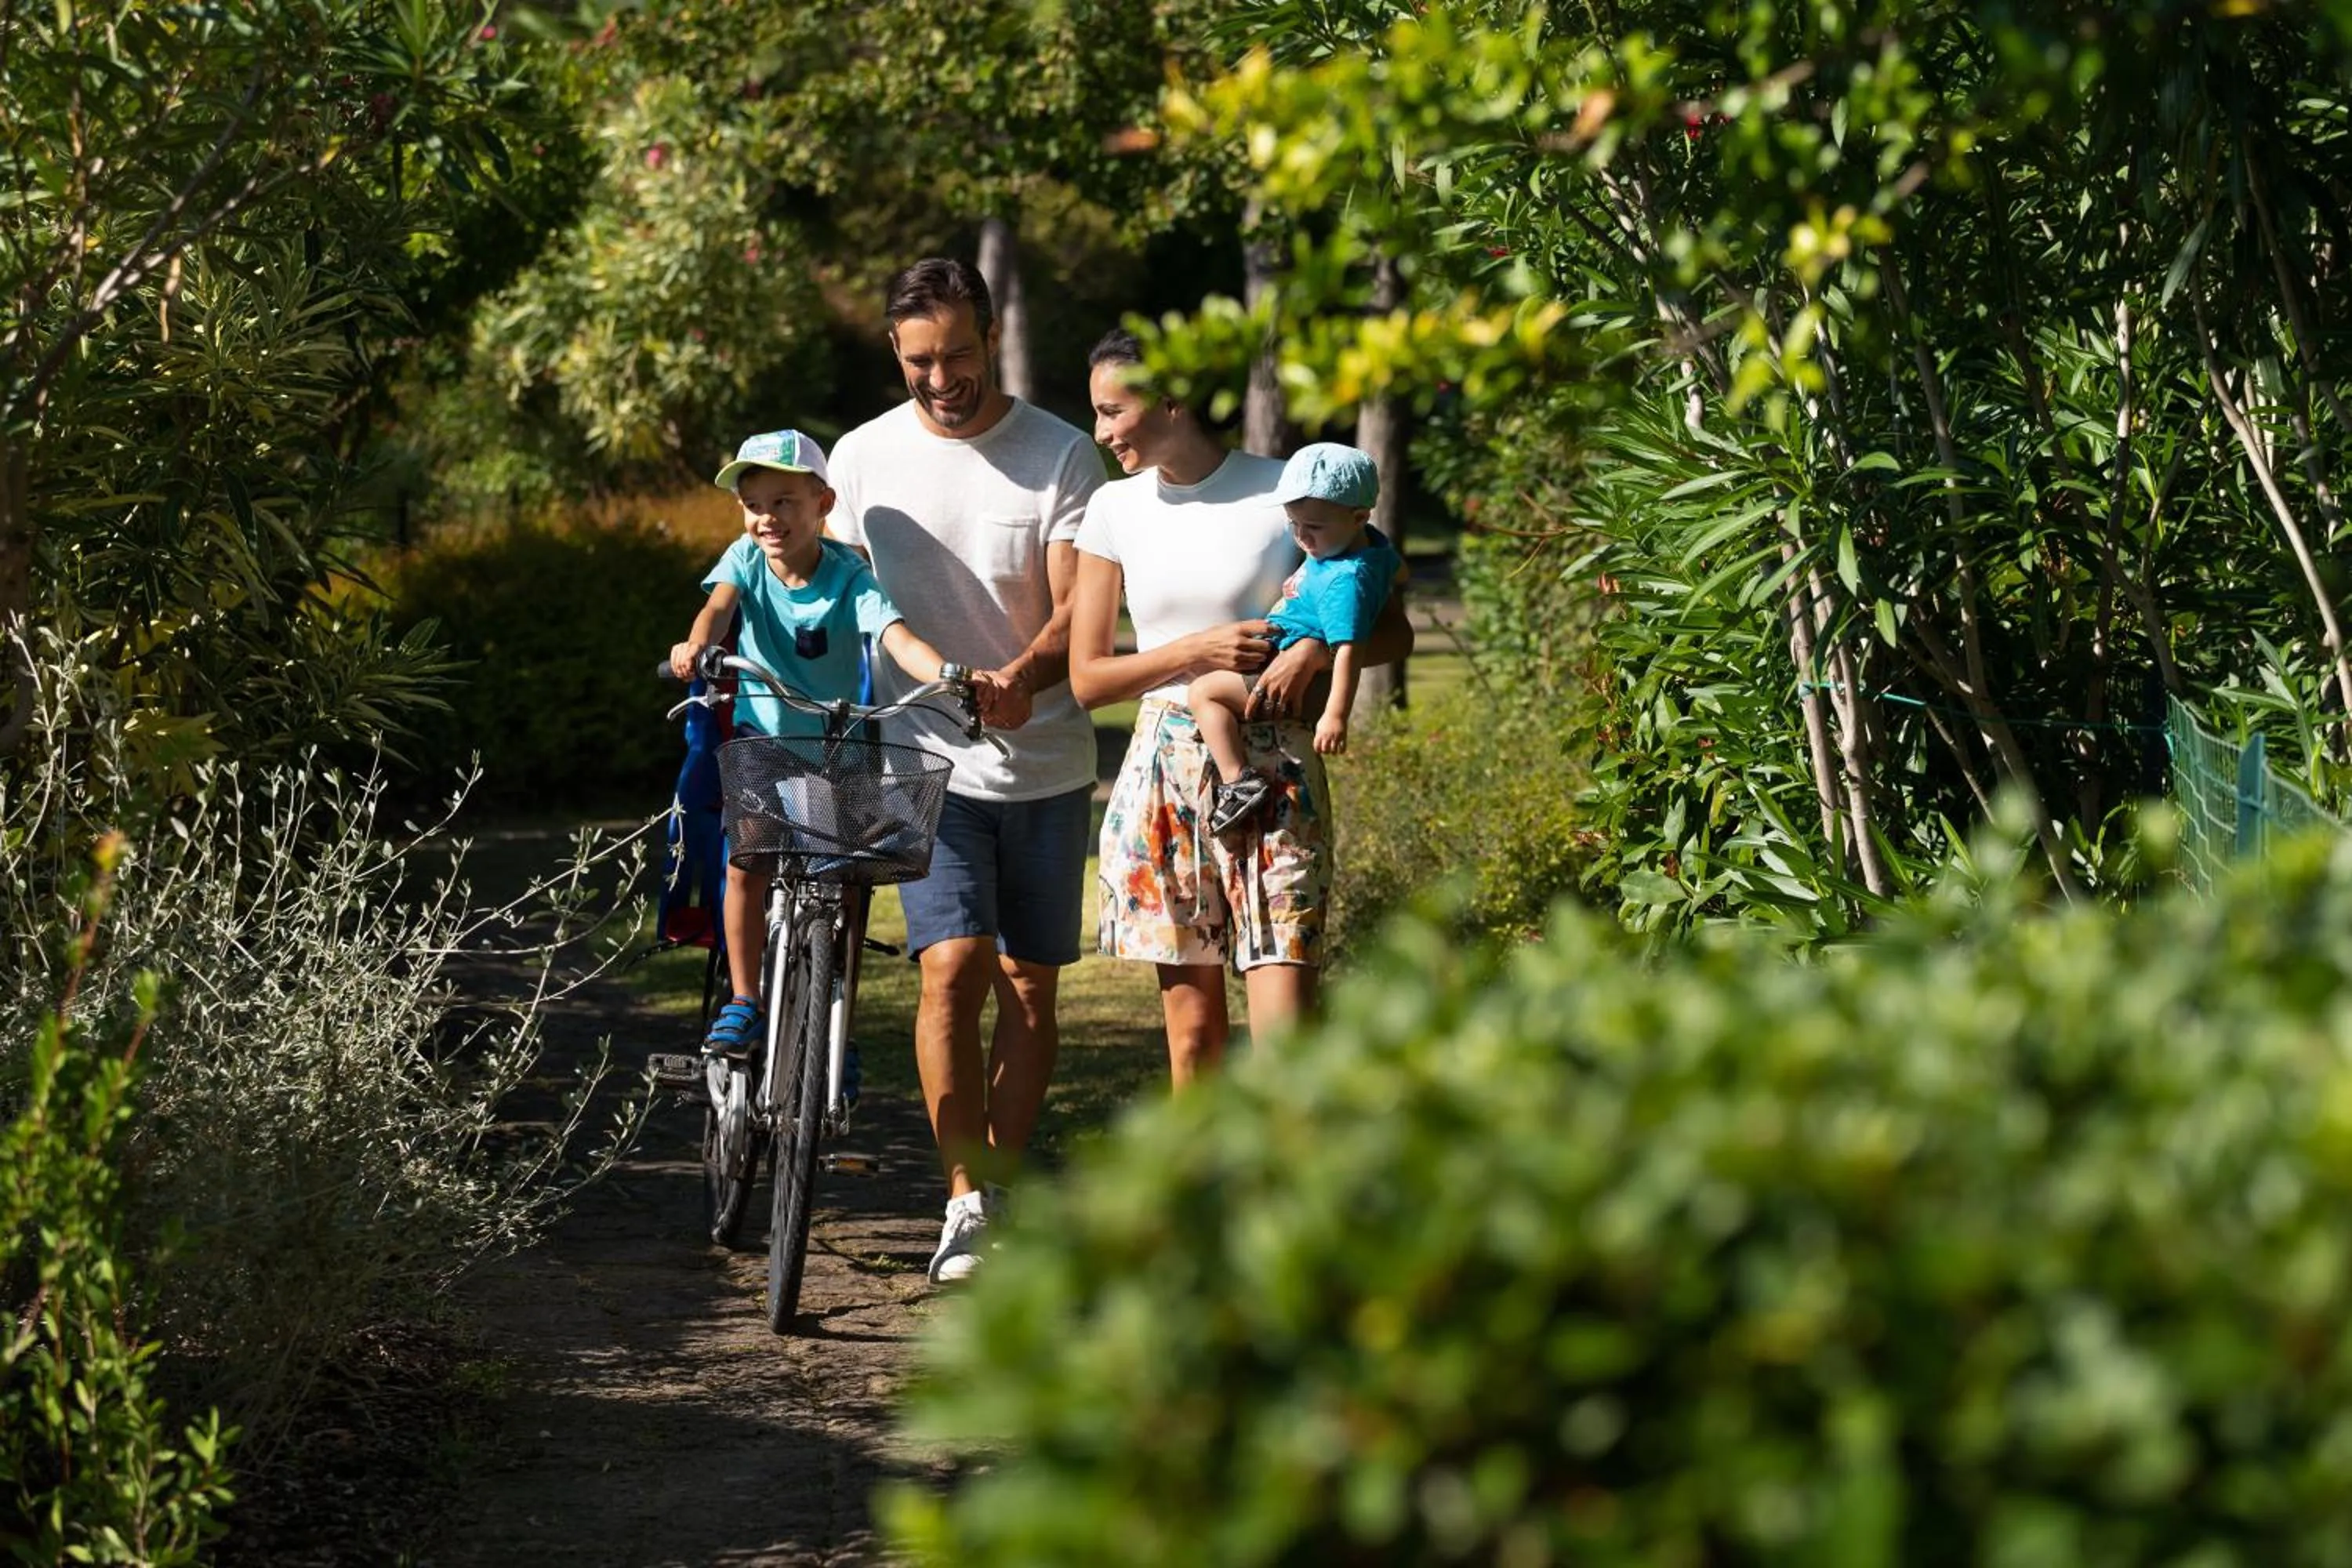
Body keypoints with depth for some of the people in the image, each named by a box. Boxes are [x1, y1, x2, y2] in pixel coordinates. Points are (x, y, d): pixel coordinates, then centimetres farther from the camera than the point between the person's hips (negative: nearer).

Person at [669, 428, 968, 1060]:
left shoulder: (851, 580, -17)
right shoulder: (745, 560, -8)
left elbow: (898, 639, -32)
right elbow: (718, 607, -27)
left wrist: (949, 674, -54)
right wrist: (695, 647, -51)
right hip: (761, 737, 1)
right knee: (746, 862, -16)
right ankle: (743, 1003, -4)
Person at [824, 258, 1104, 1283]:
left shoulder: (1061, 455, -3)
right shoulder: (864, 458, 2)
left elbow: (1079, 610, -10)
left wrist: (1023, 677, -29)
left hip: (1045, 764, 0)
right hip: (928, 762, 0)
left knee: (1028, 985, 5)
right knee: (953, 966, -14)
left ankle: (1001, 1193, 18)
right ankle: (965, 1202, -7)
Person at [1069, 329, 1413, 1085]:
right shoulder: (1116, 509, 6)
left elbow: (1393, 632, 4)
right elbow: (1087, 676, 7)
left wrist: (1315, 649, -15)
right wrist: (1197, 651, -8)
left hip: (1273, 767, -3)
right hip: (1165, 770, 3)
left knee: (1285, 1028, -11)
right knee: (1192, 1030, 5)